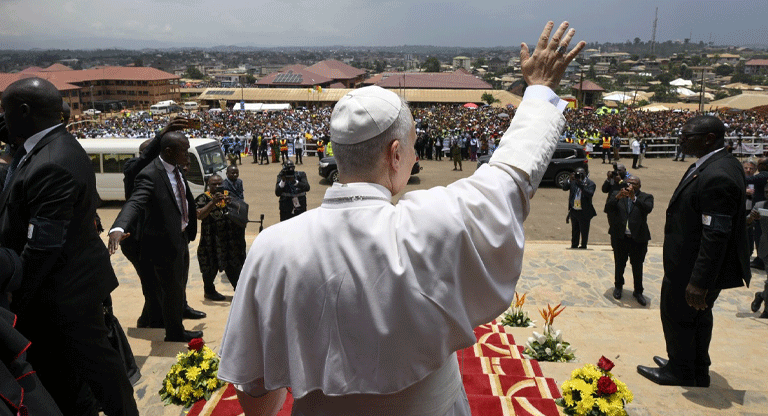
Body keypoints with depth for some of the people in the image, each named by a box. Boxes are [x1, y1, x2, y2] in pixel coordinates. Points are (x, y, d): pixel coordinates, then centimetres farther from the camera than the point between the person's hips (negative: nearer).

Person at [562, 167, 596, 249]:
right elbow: (564, 188, -1)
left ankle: (583, 245, 15)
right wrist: (569, 180, -16)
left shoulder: (590, 183, -5)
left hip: (584, 212, -4)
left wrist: (581, 184, -26)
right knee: (574, 229, 14)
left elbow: (590, 194, -21)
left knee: (584, 230, 3)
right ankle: (574, 245, 24)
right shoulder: (573, 181, 8)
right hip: (574, 211, 4)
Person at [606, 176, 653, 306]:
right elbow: (607, 209, -9)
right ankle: (618, 286, 34)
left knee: (638, 266, 5)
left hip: (638, 238, -1)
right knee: (619, 264, 13)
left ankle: (638, 291, 21)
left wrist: (634, 198, -27)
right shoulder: (616, 195, 4)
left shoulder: (646, 197, 2)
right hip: (620, 237, 1)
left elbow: (648, 209, -18)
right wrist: (617, 197, -23)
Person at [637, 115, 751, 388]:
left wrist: (700, 281, -28)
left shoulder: (716, 176, -29)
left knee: (677, 316, 8)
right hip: (696, 264, 10)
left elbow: (716, 235, -31)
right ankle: (698, 371, 42)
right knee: (698, 315, 23)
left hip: (692, 268, -10)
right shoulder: (719, 164, 5)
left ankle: (680, 373, 28)